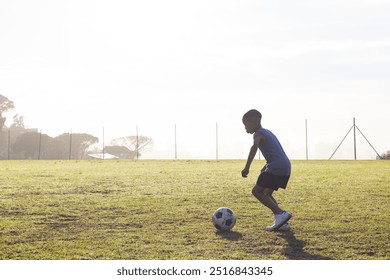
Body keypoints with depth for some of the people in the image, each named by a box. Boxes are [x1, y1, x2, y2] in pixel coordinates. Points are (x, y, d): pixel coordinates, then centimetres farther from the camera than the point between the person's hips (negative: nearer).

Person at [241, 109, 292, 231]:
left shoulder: (258, 133, -3)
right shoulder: (268, 132, 26)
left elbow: (254, 147, -25)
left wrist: (247, 167, -32)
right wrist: (266, 166, 35)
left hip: (276, 167, -9)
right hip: (286, 167, 9)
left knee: (256, 191, -3)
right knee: (266, 193, 19)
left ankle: (281, 213, -12)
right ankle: (281, 222, 11)